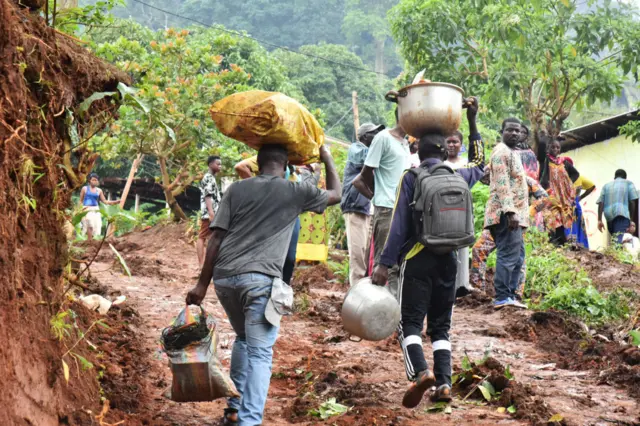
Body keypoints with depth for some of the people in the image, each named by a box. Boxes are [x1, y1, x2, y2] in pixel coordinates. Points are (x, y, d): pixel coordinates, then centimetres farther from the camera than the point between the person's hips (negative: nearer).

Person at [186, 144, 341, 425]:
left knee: (244, 340, 26)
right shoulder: (296, 192, 8)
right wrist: (326, 158, 41)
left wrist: (202, 283, 9)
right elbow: (335, 194, 27)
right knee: (260, 353, -5)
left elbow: (216, 238, 7)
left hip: (224, 276, 5)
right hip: (259, 279, -5)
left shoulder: (237, 189, 13)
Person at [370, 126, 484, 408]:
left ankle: (420, 373, -28)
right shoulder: (457, 177, 8)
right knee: (441, 326, 11)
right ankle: (444, 383, -2)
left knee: (410, 322, -4)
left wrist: (385, 262, -8)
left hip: (418, 258, -4)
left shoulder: (411, 177, -3)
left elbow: (399, 223, -9)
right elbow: (479, 164, 32)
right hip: (448, 260, 4)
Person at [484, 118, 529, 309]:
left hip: (514, 214, 11)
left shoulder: (511, 153, 23)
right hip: (506, 214, -11)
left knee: (517, 256, 13)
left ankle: (510, 295, 16)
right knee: (508, 255, -13)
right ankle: (502, 298, -13)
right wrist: (510, 211, -27)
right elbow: (502, 184, -19)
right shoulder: (502, 151, -10)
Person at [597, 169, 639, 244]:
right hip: (622, 214, -4)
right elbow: (632, 201, 6)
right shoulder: (628, 183, 17)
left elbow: (600, 203, 13)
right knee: (620, 239, -20)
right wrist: (631, 218, 12)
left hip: (609, 216, 5)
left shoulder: (606, 186, 26)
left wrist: (599, 220, 7)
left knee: (614, 240, 13)